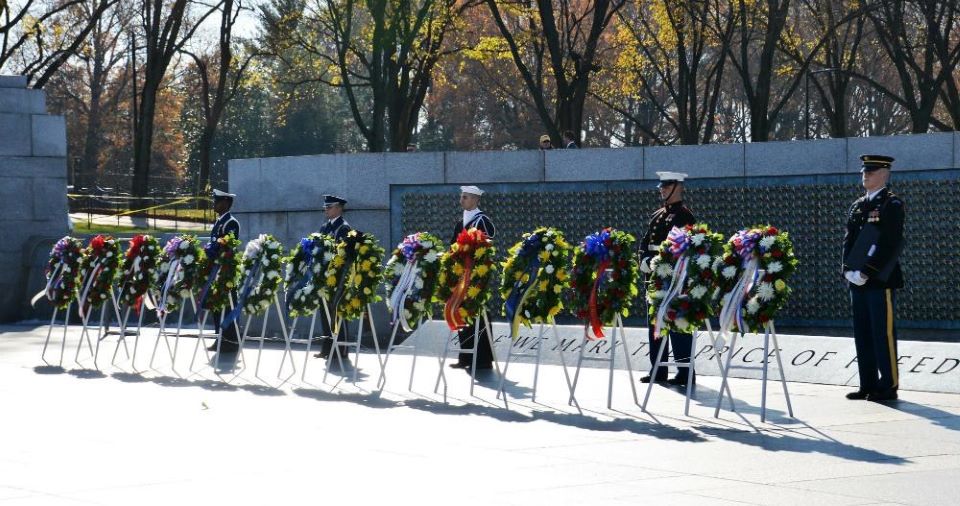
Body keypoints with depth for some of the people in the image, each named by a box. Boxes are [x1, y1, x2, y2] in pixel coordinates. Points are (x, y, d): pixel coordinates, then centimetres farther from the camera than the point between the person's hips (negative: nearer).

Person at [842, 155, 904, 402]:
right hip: (858, 280, 7)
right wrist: (849, 270, -1)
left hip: (880, 280, -7)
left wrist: (867, 273, -17)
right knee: (863, 334, 9)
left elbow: (890, 244, -14)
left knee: (883, 334, -5)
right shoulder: (857, 206, 16)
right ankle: (868, 386, 15)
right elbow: (848, 240, 14)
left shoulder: (892, 204, -6)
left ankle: (888, 386, -1)